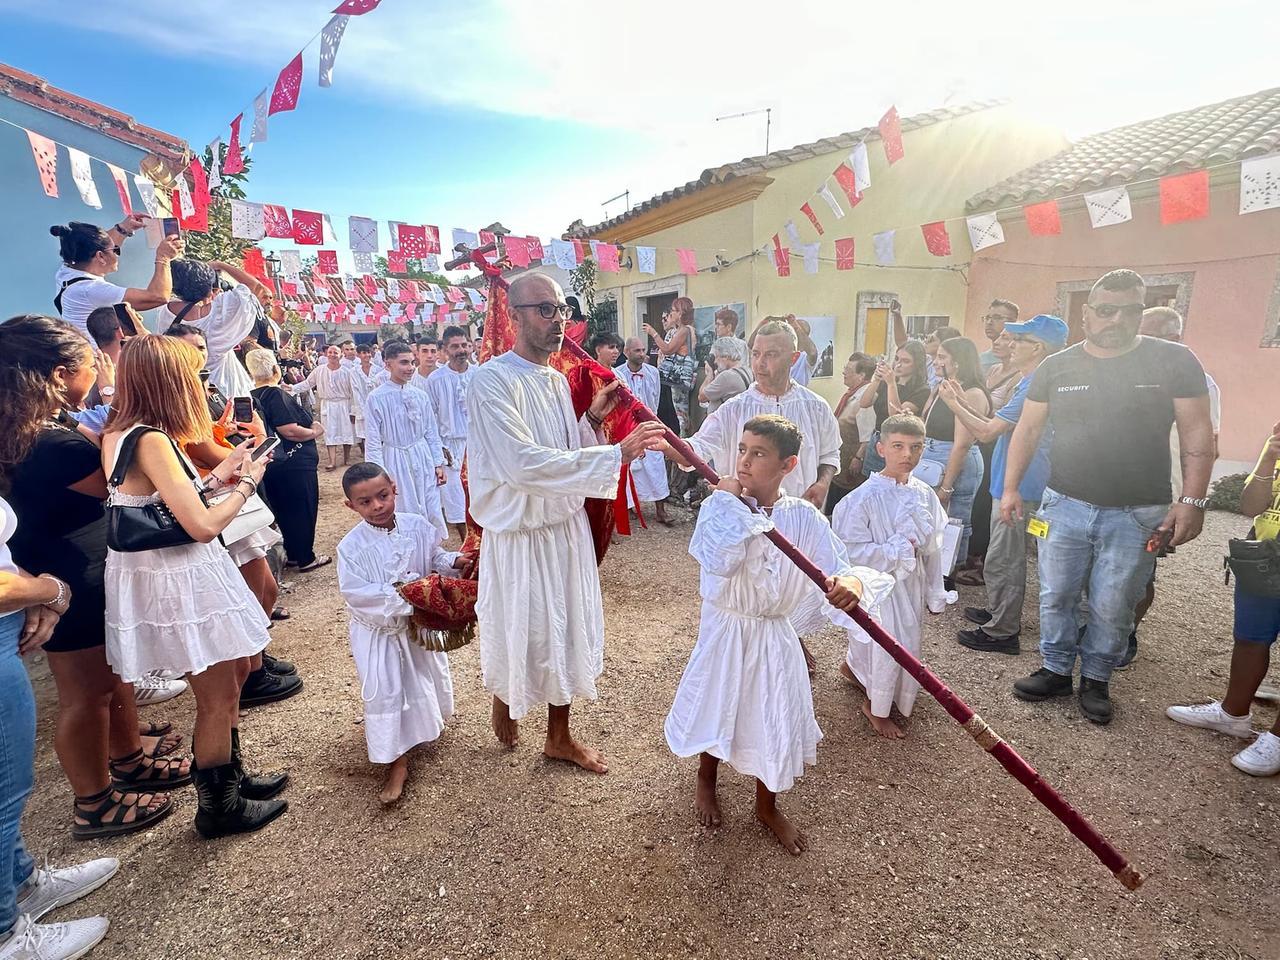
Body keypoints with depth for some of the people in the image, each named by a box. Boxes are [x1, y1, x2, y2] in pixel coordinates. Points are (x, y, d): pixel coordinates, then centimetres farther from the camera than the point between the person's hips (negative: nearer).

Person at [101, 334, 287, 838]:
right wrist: (246, 484, -11)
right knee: (217, 698, 7)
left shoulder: (119, 434, 5)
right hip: (180, 583, -10)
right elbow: (202, 526, -26)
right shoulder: (151, 441, -24)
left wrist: (216, 477, 10)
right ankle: (219, 807, 27)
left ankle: (230, 777, 39)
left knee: (233, 672, 23)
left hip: (169, 574, 10)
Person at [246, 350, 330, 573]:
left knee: (283, 510, 18)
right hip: (295, 464, -8)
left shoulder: (252, 397, 6)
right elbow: (289, 430, -26)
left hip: (274, 465, 8)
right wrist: (315, 431, -11)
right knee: (303, 509, 5)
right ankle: (306, 558, 14)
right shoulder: (277, 394, -18)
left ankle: (292, 554, 29)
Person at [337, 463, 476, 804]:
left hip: (418, 623, 4)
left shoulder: (417, 526, -11)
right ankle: (396, 762, 12)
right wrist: (398, 596, -30)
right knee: (384, 693, -3)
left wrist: (455, 562, -20)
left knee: (430, 680, 19)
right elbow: (355, 591, -24)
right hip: (377, 631, -3)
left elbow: (435, 558, 1)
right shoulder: (352, 546, -20)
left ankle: (428, 725, 52)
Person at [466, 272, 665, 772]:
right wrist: (617, 454, -32)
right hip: (519, 537, -7)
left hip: (567, 528, 7)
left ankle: (559, 736, 37)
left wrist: (593, 419, -4)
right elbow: (525, 465, -30)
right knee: (520, 636, 12)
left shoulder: (557, 380, 6)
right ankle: (503, 700, 47)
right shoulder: (492, 381, -20)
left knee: (568, 633, 17)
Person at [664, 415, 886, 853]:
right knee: (716, 712, 18)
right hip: (725, 633, -1)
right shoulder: (719, 507, -16)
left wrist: (850, 583, -38)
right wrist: (729, 502, -28)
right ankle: (706, 781, 52)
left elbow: (840, 568, -15)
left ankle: (767, 806, 44)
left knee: (774, 722, 14)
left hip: (775, 639, 2)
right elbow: (719, 562, -34)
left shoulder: (803, 517, -10)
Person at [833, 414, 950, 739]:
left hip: (911, 585, 6)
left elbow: (933, 547, 8)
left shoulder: (925, 494, -1)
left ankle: (853, 667, 46)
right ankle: (877, 707, 29)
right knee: (885, 648, 1)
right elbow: (851, 553, -22)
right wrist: (900, 549, -22)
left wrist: (935, 592, 12)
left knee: (907, 644, 17)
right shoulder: (863, 499, -20)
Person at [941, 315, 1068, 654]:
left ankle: (1002, 632, 9)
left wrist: (955, 404, -11)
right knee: (1006, 557, 22)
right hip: (1014, 484, 11)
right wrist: (964, 402, 7)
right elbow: (994, 426, 13)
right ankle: (999, 613, 36)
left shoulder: (1035, 386, -22)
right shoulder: (1033, 384, 12)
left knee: (1003, 560, -1)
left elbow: (987, 432, -23)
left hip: (1019, 487, -11)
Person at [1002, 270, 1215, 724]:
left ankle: (1096, 680, 27)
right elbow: (1027, 430, 5)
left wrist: (1192, 501, -9)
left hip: (1136, 515, -2)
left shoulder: (1175, 361, -3)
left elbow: (1196, 434, -3)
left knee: (1112, 609, 7)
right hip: (1064, 507, 2)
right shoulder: (1056, 367, 3)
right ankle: (1057, 670, 27)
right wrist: (1011, 489, 1)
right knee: (1056, 597, 10)